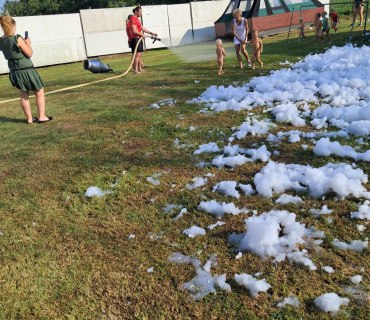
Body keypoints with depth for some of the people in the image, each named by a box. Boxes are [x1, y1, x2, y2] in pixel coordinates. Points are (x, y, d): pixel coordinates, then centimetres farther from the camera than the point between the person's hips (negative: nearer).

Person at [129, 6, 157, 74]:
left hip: (139, 39, 10)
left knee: (140, 54, 13)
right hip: (135, 39, -10)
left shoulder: (137, 19, 18)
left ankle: (140, 69, 21)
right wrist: (142, 35, -12)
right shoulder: (133, 19, -13)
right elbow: (134, 31, -21)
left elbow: (142, 28, 23)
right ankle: (135, 70, -8)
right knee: (137, 55, -10)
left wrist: (151, 33, 20)